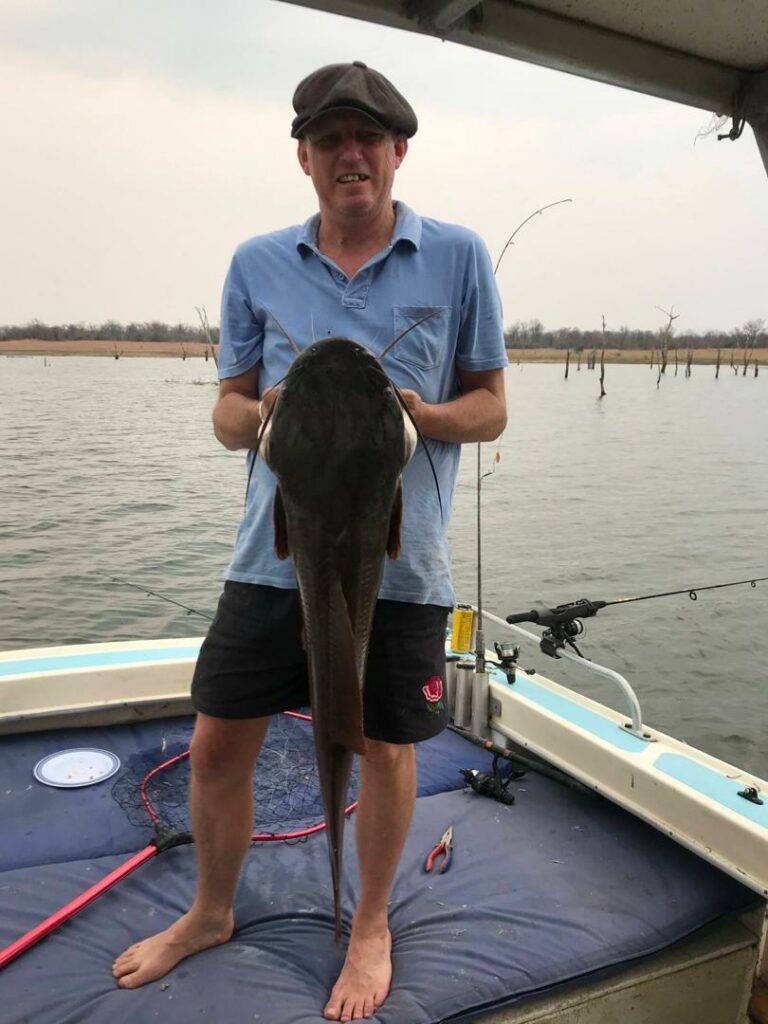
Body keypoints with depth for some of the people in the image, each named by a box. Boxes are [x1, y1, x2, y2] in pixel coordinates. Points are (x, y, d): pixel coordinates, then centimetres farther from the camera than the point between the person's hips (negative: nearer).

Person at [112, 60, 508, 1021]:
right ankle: (210, 912, 40)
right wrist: (262, 412, -16)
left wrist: (421, 414, -18)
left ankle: (370, 926, 40)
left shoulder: (456, 256, 1)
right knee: (216, 745, 10)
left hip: (397, 559, -2)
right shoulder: (257, 264, 6)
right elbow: (227, 411, 8)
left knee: (384, 747, 12)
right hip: (275, 551, 3)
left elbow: (490, 406, 3)